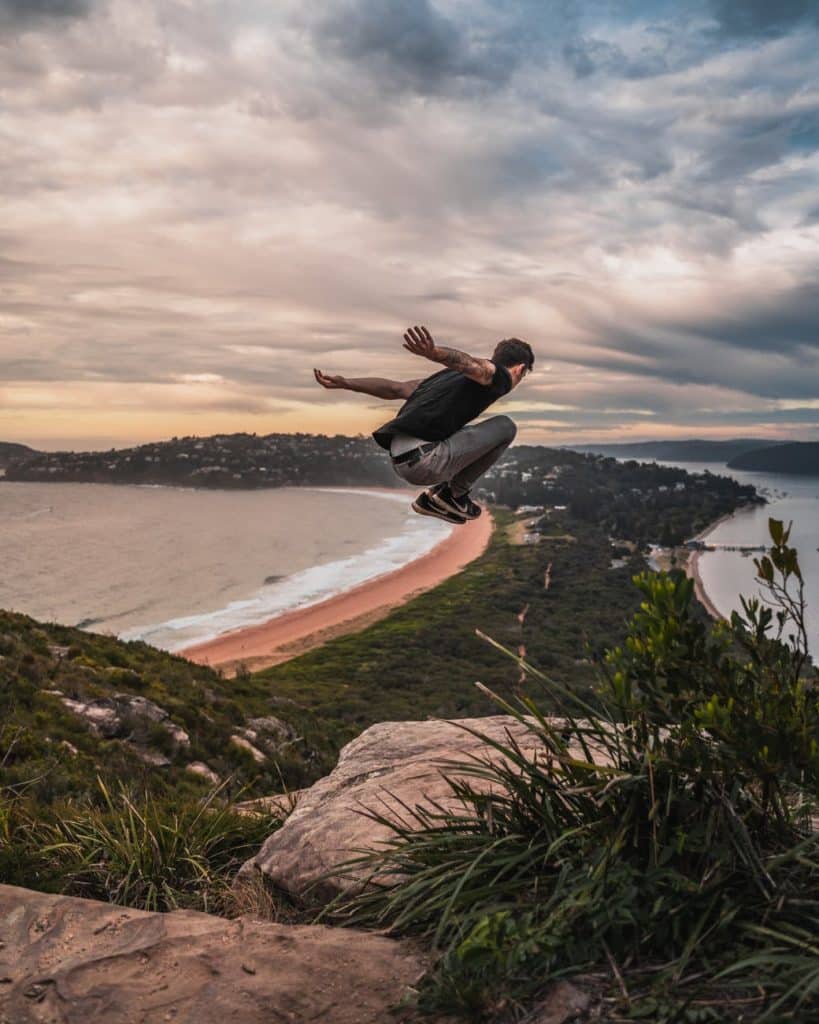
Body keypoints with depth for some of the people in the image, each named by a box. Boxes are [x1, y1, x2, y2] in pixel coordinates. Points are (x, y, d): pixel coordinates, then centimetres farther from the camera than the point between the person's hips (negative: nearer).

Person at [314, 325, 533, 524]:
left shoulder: (450, 375, 28)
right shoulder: (500, 376, 3)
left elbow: (395, 388, 25)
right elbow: (473, 364, -21)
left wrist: (343, 382, 24)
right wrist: (433, 353, -42)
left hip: (401, 462, 9)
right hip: (424, 460, -8)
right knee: (505, 427, 4)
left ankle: (436, 497, 18)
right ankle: (455, 494, 10)